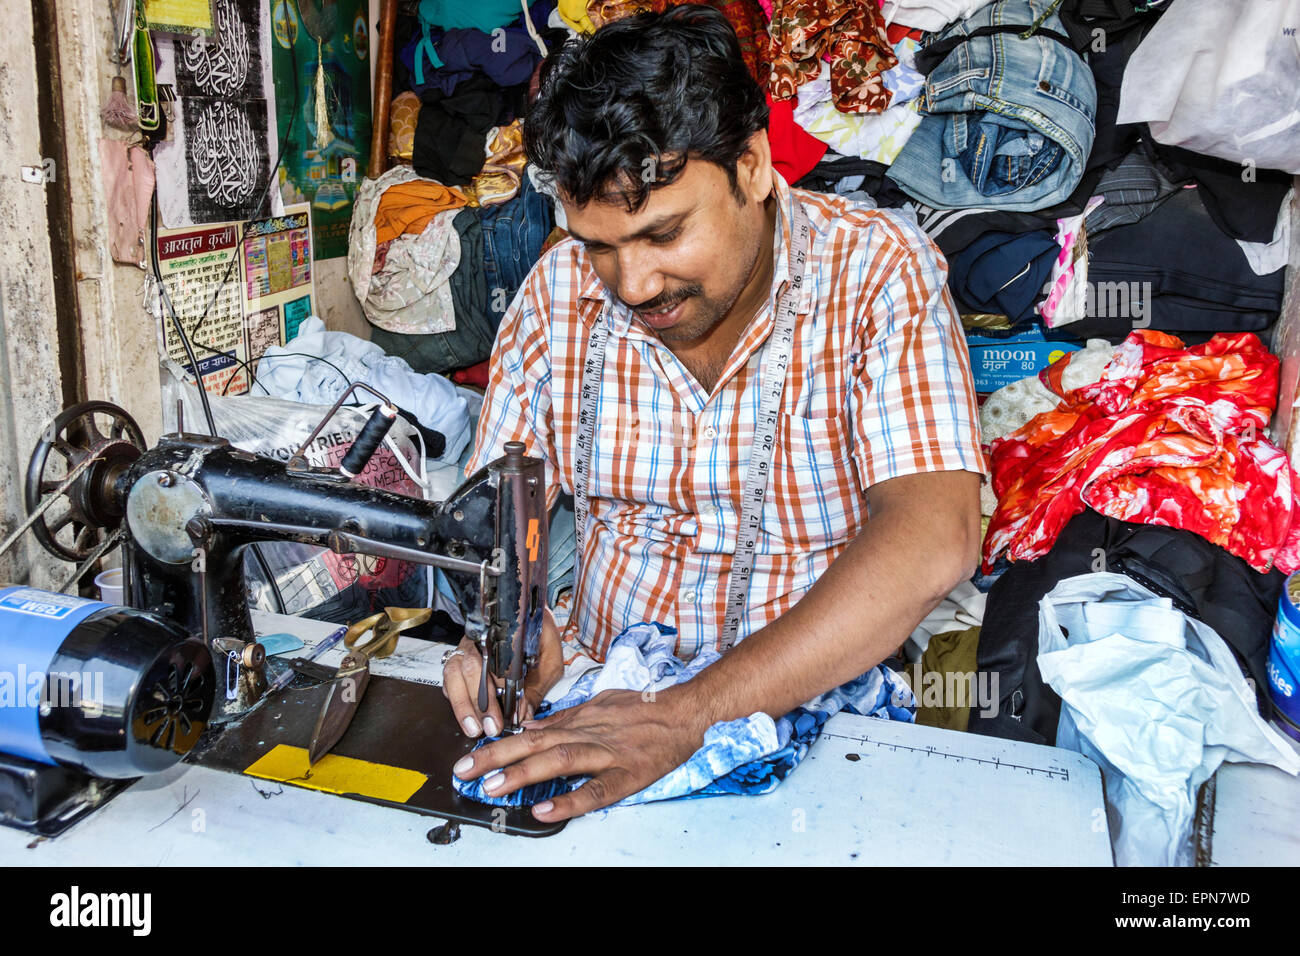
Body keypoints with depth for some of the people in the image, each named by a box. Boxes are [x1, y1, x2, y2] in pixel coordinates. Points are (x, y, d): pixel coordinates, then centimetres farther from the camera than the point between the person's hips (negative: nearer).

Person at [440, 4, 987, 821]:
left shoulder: (877, 271, -14)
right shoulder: (560, 291, -2)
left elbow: (932, 540, -25)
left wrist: (687, 715, -34)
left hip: (819, 698, -2)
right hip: (598, 689, 3)